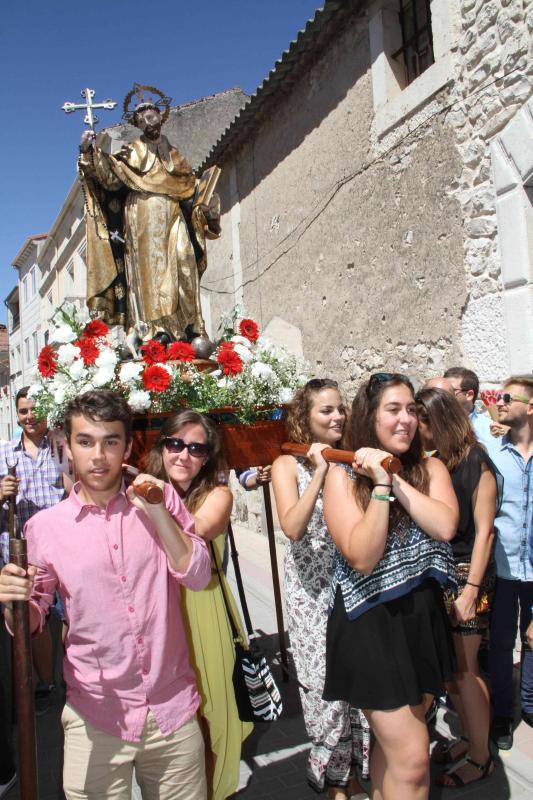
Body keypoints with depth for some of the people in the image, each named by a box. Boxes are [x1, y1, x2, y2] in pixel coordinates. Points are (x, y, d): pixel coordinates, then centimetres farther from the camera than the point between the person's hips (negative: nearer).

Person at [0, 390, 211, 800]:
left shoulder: (163, 499, -3)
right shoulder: (45, 526, -5)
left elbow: (198, 576, -9)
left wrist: (157, 510, -18)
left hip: (173, 710, 1)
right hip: (95, 720, -1)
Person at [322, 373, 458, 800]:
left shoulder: (431, 469, 1)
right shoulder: (343, 476, -10)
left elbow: (445, 527, -17)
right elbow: (362, 558, -20)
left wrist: (394, 478, -18)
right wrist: (381, 482, -23)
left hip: (424, 618, 5)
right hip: (372, 624, -4)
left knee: (392, 739, 21)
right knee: (412, 759, -3)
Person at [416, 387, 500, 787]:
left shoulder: (475, 461, -11)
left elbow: (484, 529, -13)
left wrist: (471, 589, -16)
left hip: (466, 574, -6)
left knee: (464, 668, 2)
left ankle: (481, 756, 20)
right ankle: (469, 738, 31)